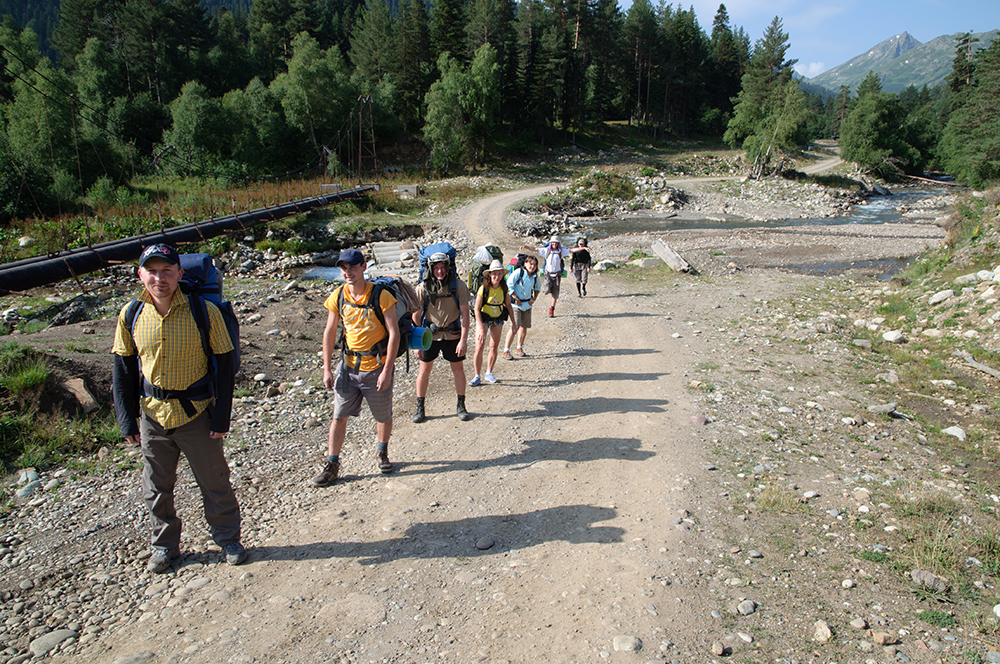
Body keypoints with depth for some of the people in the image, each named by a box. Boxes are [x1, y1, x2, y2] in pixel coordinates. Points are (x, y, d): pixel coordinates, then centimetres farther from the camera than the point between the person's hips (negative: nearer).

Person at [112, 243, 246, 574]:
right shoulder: (131, 315, -5)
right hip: (153, 414, 3)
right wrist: (127, 420, 2)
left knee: (215, 484, 10)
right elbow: (123, 369, 5)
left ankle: (229, 539, 32)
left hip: (196, 413, -3)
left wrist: (221, 418, -10)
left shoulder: (204, 311, -15)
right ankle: (165, 545, 38)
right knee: (156, 488, 17)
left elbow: (224, 365, -9)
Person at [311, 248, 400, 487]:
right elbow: (329, 333, 6)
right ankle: (332, 465, 18)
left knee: (383, 416, 12)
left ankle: (382, 453, 38)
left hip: (376, 367, -3)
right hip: (348, 366, 3)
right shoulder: (337, 297, -2)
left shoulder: (381, 296, -14)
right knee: (339, 416, 4)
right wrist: (327, 369, 2)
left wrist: (387, 371, -17)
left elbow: (394, 333, -13)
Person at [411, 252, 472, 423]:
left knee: (458, 369, 7)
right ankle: (420, 408, 21)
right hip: (430, 334, 0)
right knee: (424, 370, 5)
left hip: (453, 335, 0)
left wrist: (464, 340, -12)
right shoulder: (422, 288, -11)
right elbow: (416, 316, -5)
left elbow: (464, 313, -8)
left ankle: (461, 406, 24)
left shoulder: (459, 286, -12)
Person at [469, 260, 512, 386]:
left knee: (494, 347, 8)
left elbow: (508, 305, 7)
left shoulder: (504, 288, -6)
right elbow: (477, 308, -16)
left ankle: (489, 373, 23)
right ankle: (477, 376, 1)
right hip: (483, 319, -4)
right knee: (479, 348, -10)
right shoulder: (484, 288, -18)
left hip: (498, 320, 4)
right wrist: (481, 328, -21)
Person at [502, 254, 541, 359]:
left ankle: (519, 348, 28)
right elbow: (509, 285, -13)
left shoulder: (535, 276, 6)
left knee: (524, 327, 8)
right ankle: (506, 351, -8)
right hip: (516, 303, -6)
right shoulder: (518, 272, -12)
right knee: (515, 327, -15)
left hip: (527, 304, 6)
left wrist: (534, 298, 14)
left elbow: (538, 286, 26)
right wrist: (516, 298, -12)